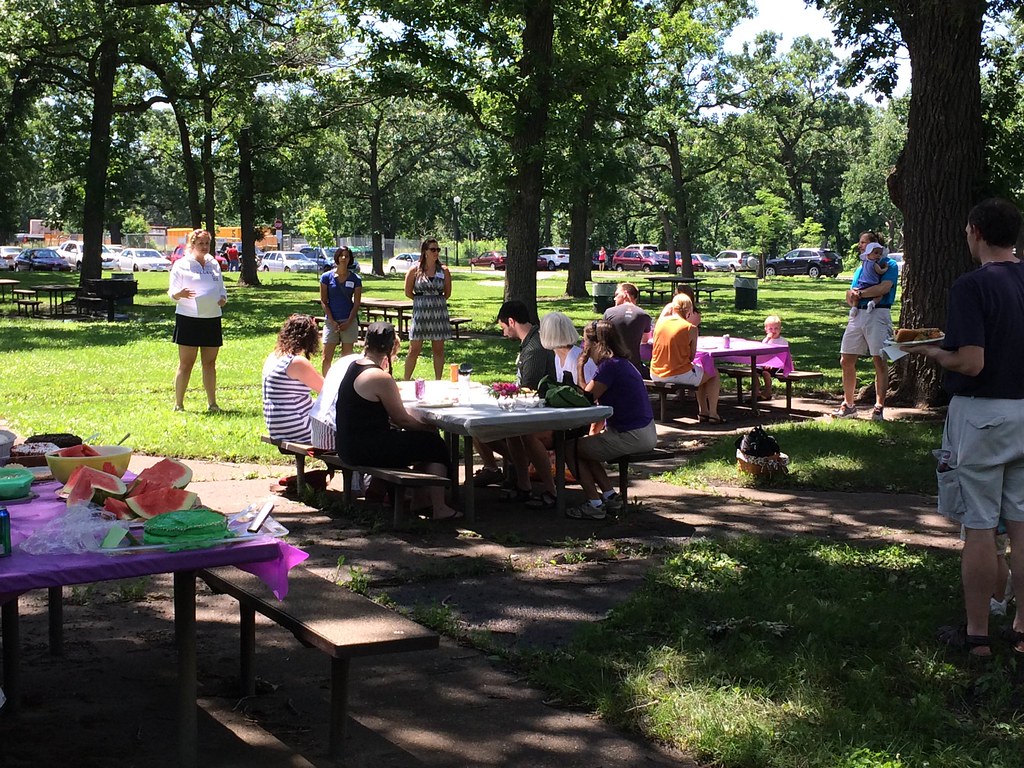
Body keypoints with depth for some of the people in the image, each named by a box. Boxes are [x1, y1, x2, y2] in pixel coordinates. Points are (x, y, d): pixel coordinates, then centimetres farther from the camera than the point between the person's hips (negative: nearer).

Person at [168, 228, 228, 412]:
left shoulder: (214, 264, 14)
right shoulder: (181, 265, -1)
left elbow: (221, 288, 21)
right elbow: (172, 292, -2)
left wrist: (223, 298, -1)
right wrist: (179, 294, -25)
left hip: (212, 319, 5)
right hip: (188, 319, -5)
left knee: (210, 362, 8)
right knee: (186, 363, -4)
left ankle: (212, 403, 13)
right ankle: (178, 404, 1)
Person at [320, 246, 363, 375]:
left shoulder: (355, 279, 2)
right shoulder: (327, 277, 1)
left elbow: (356, 303, 2)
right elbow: (324, 301, 1)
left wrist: (348, 323, -7)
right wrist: (332, 321, -8)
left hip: (349, 322, 0)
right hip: (331, 321, 0)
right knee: (326, 358, -3)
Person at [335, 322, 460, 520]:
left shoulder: (354, 366, 10)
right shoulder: (380, 378, -20)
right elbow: (401, 419, -10)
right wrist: (428, 427, 4)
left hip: (348, 445, 10)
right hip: (366, 450, -10)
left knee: (419, 439, 22)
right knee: (434, 445, 1)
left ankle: (417, 499, 27)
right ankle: (440, 509, 3)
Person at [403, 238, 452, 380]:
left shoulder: (443, 271, 4)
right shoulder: (415, 270, -1)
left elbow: (447, 293, 12)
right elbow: (408, 293, 5)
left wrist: (437, 300, 9)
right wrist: (422, 300, 8)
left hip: (439, 313, 2)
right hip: (420, 312, -2)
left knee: (438, 349, 5)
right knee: (414, 349, -2)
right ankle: (406, 380, 6)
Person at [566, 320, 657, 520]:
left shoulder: (610, 366, -18)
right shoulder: (621, 363, 14)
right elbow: (603, 404, 18)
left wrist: (580, 368, -4)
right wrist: (595, 430, 9)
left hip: (632, 437, -10)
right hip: (645, 434, 10)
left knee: (571, 449, -2)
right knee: (586, 446, 24)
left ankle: (594, 505, 2)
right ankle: (610, 495, 21)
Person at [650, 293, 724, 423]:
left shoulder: (660, 322, 1)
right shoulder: (690, 328, -11)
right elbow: (691, 357, -5)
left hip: (656, 375, 7)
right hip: (680, 375, -7)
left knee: (700, 373, 34)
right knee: (714, 375, 21)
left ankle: (703, 412, 39)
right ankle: (713, 414, 20)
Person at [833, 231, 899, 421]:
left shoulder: (889, 265, 3)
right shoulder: (860, 268, 24)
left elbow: (884, 287, -15)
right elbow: (849, 298, 19)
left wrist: (859, 293, -7)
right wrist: (852, 296, -5)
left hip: (878, 314, -7)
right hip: (857, 314, 7)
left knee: (879, 361, -7)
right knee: (846, 361, 4)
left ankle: (879, 407, -3)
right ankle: (848, 404, 15)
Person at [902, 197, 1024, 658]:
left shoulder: (973, 286, -17)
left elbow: (970, 362, -23)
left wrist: (933, 352, -3)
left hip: (981, 413, -6)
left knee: (978, 528, 2)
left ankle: (977, 635, 11)